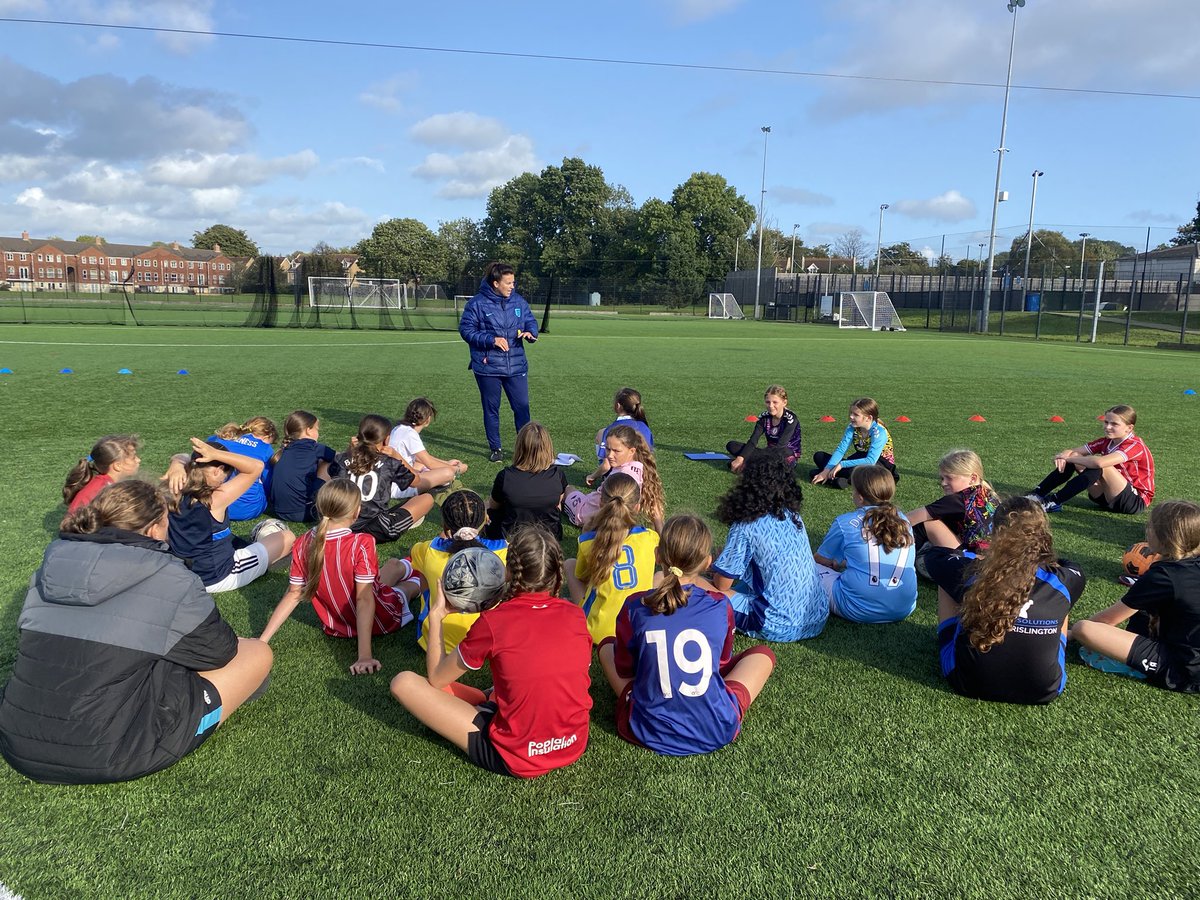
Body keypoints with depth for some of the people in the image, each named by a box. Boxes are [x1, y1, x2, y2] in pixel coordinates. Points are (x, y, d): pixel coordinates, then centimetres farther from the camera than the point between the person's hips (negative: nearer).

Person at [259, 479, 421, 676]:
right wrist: (365, 655, -30)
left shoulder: (303, 544, -14)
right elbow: (364, 599, -31)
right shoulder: (361, 543, -30)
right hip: (378, 620, -5)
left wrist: (263, 639, -5)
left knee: (393, 565, 30)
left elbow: (294, 595, -12)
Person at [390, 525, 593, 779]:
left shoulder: (493, 622, -17)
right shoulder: (576, 615, -5)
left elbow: (435, 679, -1)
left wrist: (435, 615, 10)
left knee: (403, 682, -1)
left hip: (516, 760, -6)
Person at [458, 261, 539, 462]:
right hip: (488, 367, -3)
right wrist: (491, 339, -18)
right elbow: (466, 330, -7)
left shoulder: (519, 302, 4)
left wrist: (530, 332, -11)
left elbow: (531, 321, 13)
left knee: (522, 406, 5)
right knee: (491, 408, 9)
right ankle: (496, 448, 22)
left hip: (516, 366, 3)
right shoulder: (477, 303, -8)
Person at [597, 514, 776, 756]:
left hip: (648, 732, 0)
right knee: (763, 653, 21)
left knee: (607, 645, 22)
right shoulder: (721, 606, -9)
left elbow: (624, 671, 2)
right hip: (718, 731, 0)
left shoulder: (634, 607, -12)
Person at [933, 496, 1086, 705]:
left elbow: (936, 554, 11)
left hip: (968, 684, -1)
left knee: (947, 586, 17)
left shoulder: (973, 574, -13)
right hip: (1042, 691, 1)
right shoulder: (1061, 580, -10)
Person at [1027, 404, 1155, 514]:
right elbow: (1074, 451, -2)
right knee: (1073, 460, -9)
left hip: (1136, 502, -7)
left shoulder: (1135, 445, -20)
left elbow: (1099, 462, -37)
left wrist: (1069, 457, -25)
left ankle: (1053, 502, -33)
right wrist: (1064, 455, -26)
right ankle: (1036, 494, -19)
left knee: (1098, 467, -32)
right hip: (1107, 497, 7)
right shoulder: (1107, 442, 4)